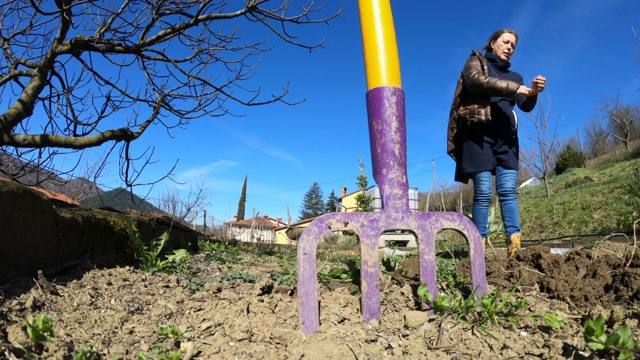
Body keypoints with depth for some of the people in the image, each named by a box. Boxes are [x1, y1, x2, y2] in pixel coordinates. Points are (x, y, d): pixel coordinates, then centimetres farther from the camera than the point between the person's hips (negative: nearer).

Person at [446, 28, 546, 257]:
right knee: (483, 193, -9)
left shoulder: (514, 76, 26)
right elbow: (476, 81, -10)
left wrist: (533, 93, -11)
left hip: (506, 137, 5)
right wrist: (514, 88, -16)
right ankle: (480, 246, -8)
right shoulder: (476, 62, 14)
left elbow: (525, 106, 11)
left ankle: (515, 244, -10)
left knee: (508, 191, -6)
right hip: (479, 134, -4)